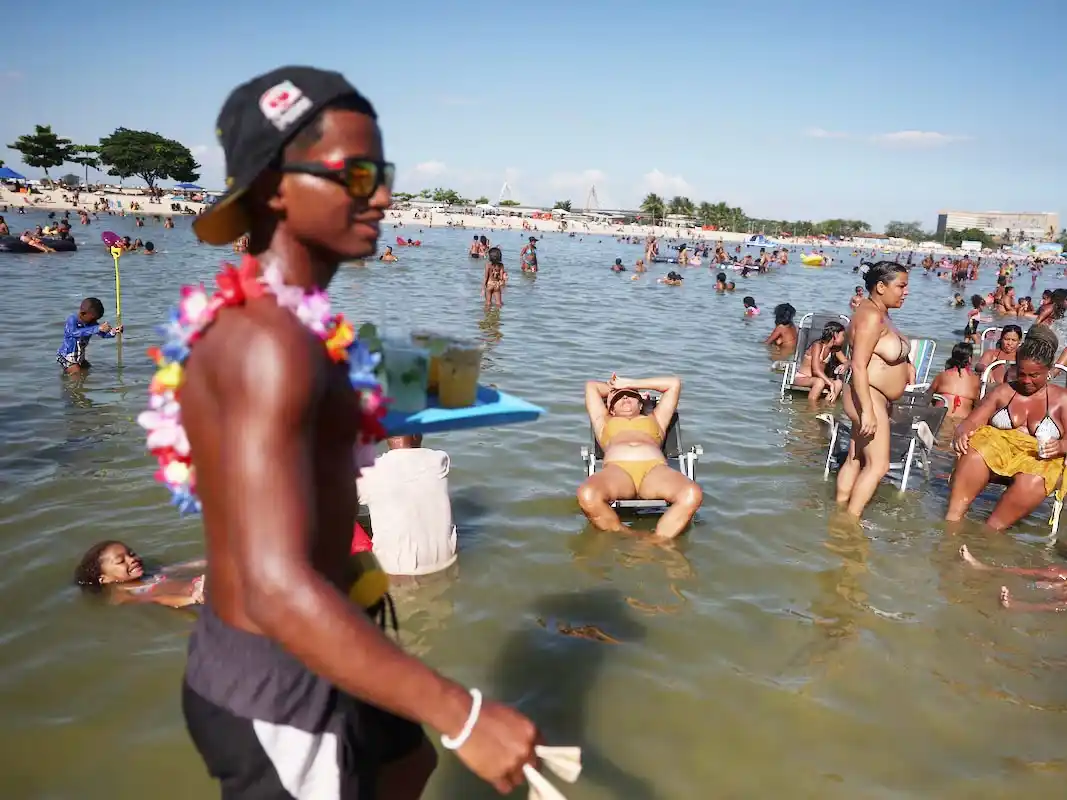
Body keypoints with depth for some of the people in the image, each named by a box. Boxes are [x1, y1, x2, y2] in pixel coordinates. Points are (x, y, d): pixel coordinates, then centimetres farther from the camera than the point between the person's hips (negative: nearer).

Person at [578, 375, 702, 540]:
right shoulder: (605, 421, 40)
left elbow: (674, 383, 43)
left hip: (655, 470, 1)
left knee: (692, 495, -35)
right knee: (587, 495, -39)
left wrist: (629, 383, 44)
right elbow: (591, 386, 46)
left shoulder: (655, 419, 41)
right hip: (616, 469, -1)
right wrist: (614, 388, 56)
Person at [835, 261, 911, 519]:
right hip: (869, 398, -10)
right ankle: (851, 520, -4)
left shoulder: (881, 313, 12)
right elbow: (859, 366, -25)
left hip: (876, 398, 10)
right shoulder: (871, 316, -19)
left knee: (855, 459, 14)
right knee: (878, 465, -9)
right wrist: (867, 410, -27)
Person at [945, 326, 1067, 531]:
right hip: (997, 448, 1)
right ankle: (952, 521, -39)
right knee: (974, 455, -36)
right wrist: (961, 434, -17)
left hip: (1040, 460, -1)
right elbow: (970, 423, 7)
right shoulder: (1002, 392, 15)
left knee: (1033, 482, -39)